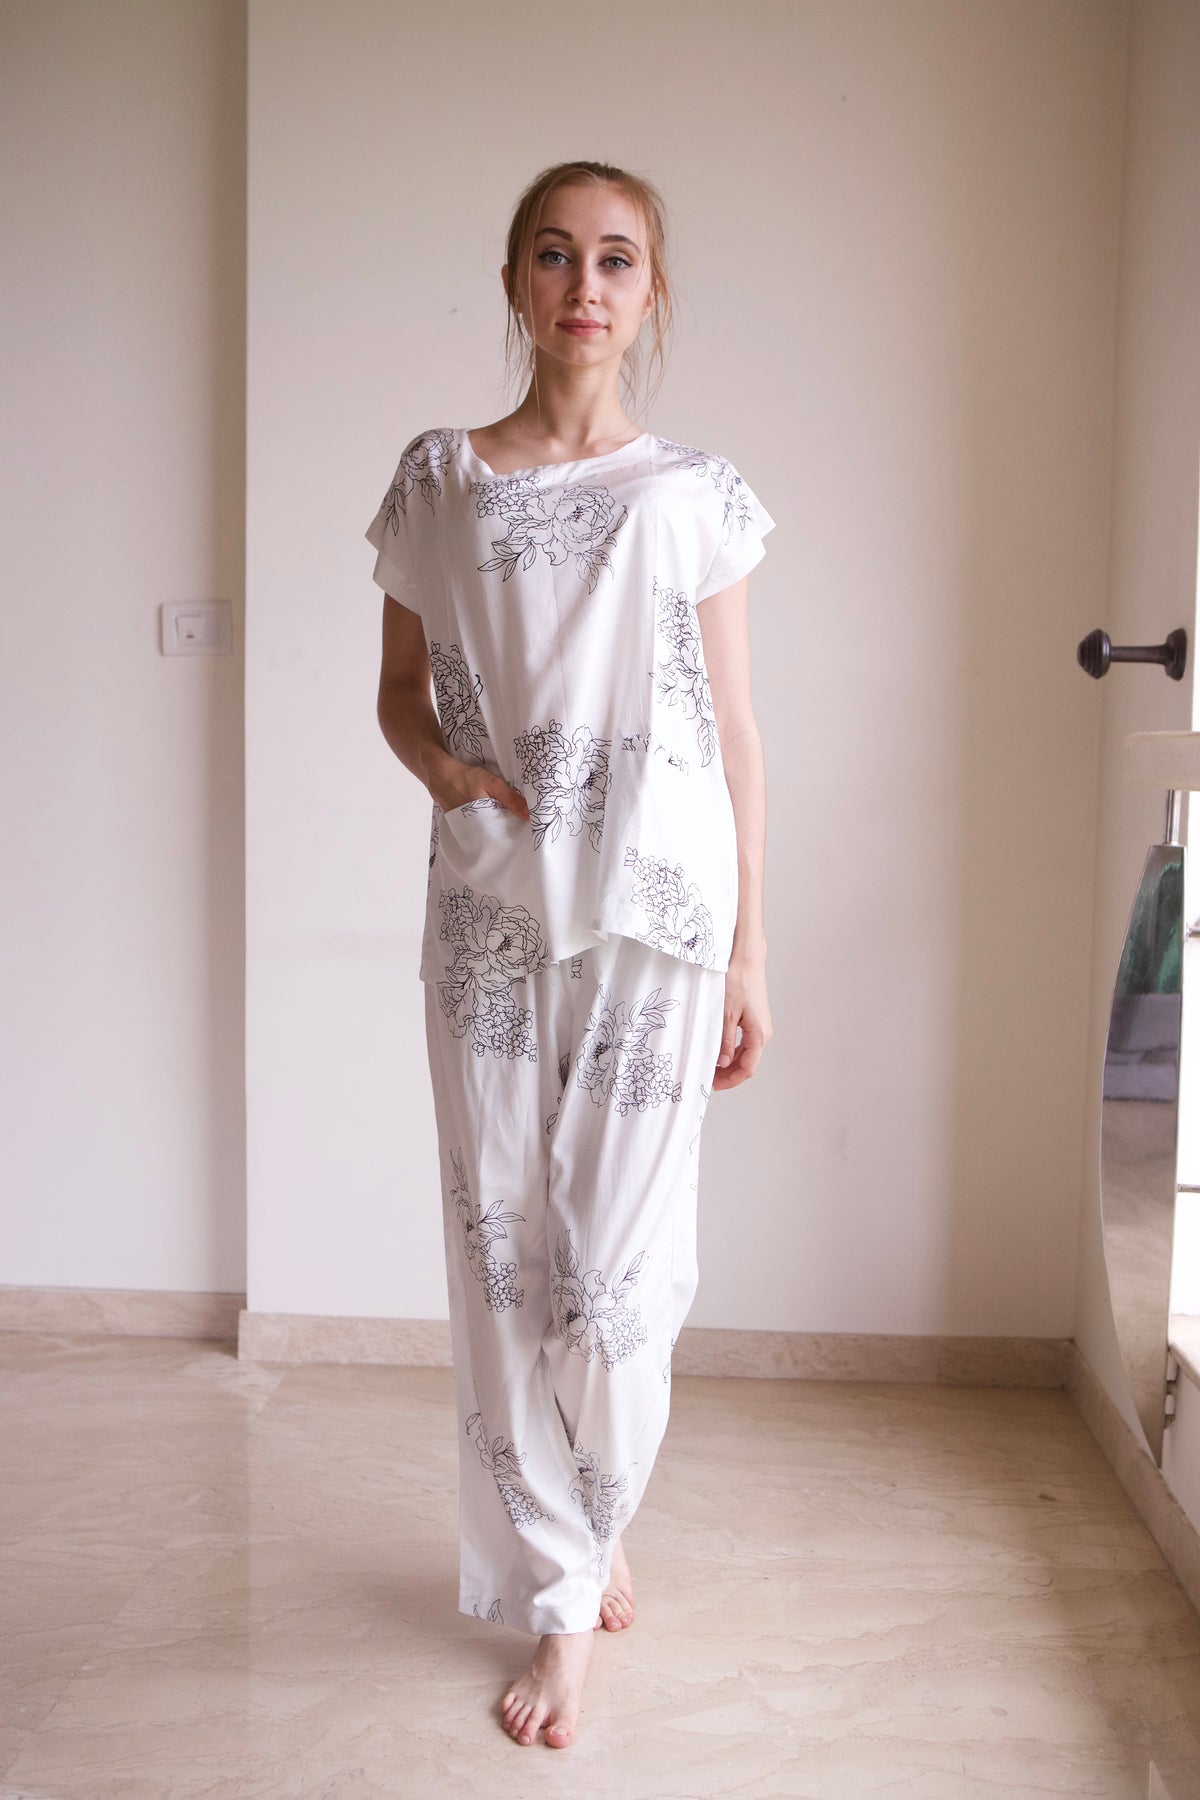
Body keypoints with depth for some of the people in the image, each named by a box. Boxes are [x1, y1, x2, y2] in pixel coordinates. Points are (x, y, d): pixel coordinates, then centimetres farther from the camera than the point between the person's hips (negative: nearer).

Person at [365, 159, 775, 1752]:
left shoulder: (696, 494, 3)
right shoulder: (438, 479, 6)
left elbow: (738, 735, 4)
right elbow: (400, 691, 13)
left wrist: (750, 954, 1)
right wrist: (444, 766, -10)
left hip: (654, 910, -1)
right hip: (490, 909, 2)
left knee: (620, 1256, 0)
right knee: (500, 1247, 5)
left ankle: (579, 1554, 27)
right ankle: (568, 1586, 25)